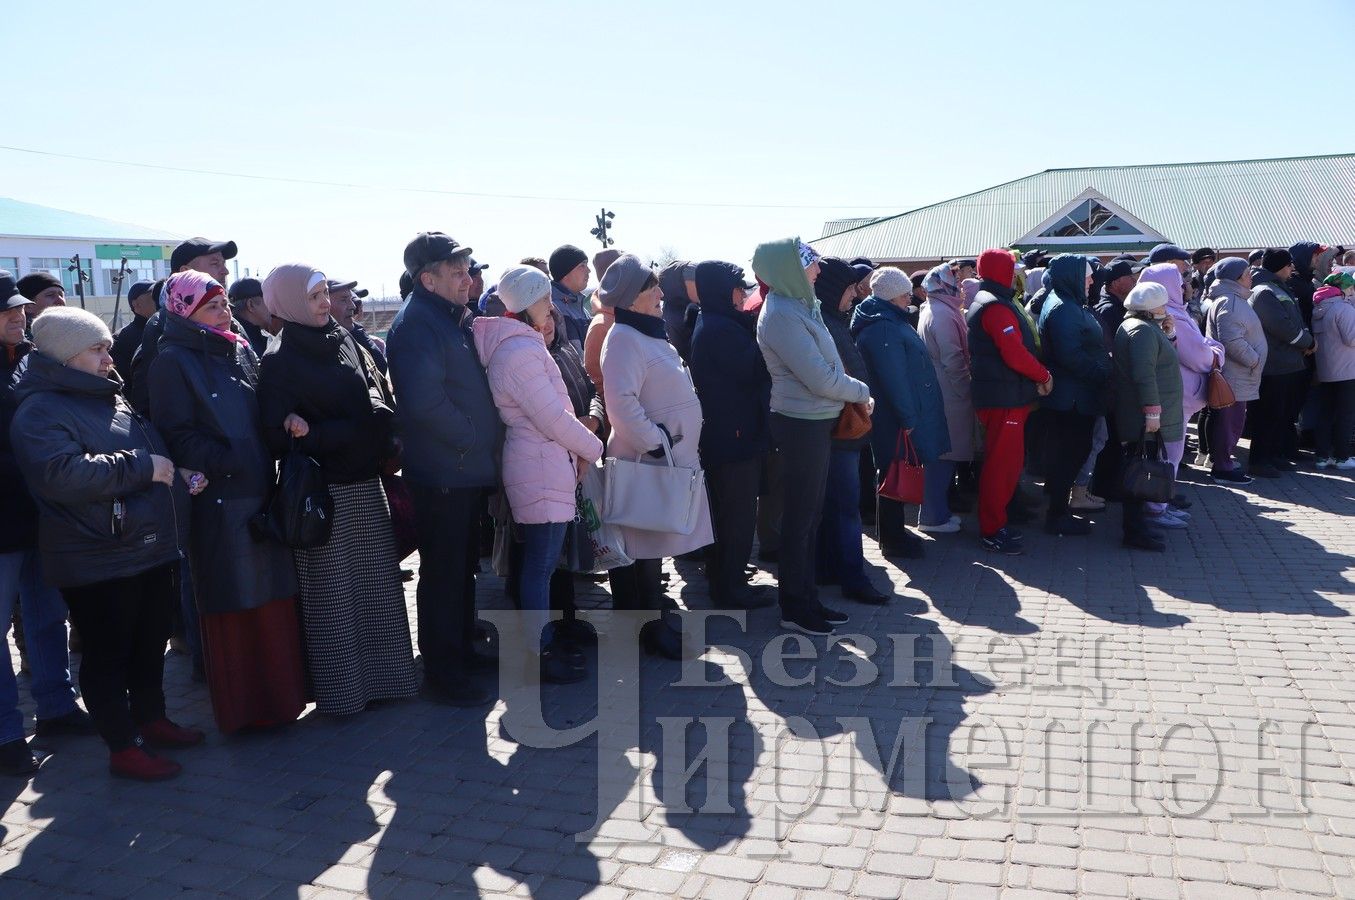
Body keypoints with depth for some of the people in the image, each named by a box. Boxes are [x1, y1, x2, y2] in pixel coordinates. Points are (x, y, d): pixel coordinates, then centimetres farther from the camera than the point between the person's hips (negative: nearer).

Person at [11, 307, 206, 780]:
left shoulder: (110, 398, 15)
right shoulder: (40, 411, -14)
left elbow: (149, 451, 27)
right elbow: (63, 474, -30)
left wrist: (177, 474, 7)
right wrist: (142, 466, -25)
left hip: (150, 550, 9)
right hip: (97, 561, -9)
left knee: (150, 644, 19)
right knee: (108, 653, 4)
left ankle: (152, 719, 35)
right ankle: (123, 747, 14)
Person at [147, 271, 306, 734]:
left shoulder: (241, 349, 13)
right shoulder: (173, 362, -6)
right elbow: (176, 434, -12)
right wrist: (221, 463, -21)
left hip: (260, 492, 6)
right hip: (219, 501, -6)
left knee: (273, 596, 10)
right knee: (233, 606, 1)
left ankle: (279, 692, 23)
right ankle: (242, 707, 14)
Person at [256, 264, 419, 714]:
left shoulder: (343, 340, 12)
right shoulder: (279, 361, -6)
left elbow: (376, 394, 13)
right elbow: (278, 432, -12)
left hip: (365, 482, 6)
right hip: (322, 490, -6)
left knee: (376, 582, 11)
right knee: (332, 591, 2)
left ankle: (382, 673, 23)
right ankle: (341, 688, 14)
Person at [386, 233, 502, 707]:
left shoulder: (449, 319, 16)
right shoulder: (416, 324, -16)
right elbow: (425, 401, -27)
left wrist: (485, 442, 11)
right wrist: (474, 436, -16)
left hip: (466, 470, 10)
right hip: (442, 472, -10)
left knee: (462, 567, 19)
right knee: (443, 574, 0)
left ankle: (461, 650, 33)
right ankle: (442, 674, 10)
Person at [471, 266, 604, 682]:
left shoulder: (521, 344, 14)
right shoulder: (520, 351, -19)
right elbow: (553, 417, -18)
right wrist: (593, 449, -6)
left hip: (546, 465, 11)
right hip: (542, 471, -11)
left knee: (540, 563, 17)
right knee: (540, 565, -2)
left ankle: (546, 643, 28)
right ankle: (539, 656, 7)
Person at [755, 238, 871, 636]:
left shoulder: (799, 306, 11)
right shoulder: (781, 314, -19)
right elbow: (821, 379, -20)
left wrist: (853, 390, 1)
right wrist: (863, 391, -6)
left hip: (816, 422, 10)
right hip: (803, 424, -9)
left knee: (809, 515, 16)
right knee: (799, 517, 1)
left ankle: (806, 598, 28)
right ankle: (795, 608, 13)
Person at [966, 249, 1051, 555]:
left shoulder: (988, 302, 18)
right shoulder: (996, 306, -15)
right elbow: (1015, 354, -23)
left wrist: (1036, 377, 5)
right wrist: (1044, 376, -8)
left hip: (1008, 395, 11)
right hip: (1004, 397, -11)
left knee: (1009, 461, 17)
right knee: (1001, 463, -5)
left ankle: (996, 520, 25)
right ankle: (993, 530, 1)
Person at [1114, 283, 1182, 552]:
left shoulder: (1147, 327, 18)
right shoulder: (1142, 330, -16)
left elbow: (1157, 359, 22)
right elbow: (1144, 374, -23)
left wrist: (1168, 334, 9)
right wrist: (1152, 411, -24)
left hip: (1137, 416, 11)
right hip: (1143, 417, -11)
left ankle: (1137, 524, 22)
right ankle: (1135, 531, -2)